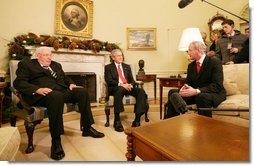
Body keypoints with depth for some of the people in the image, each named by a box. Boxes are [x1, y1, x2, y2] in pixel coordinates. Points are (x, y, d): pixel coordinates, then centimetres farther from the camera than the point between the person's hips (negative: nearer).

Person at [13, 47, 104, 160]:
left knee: (82, 91, -19)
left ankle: (87, 128, -10)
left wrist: (71, 84, 4)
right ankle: (56, 141, -32)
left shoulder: (56, 65, 28)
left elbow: (65, 78, 28)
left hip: (63, 90, 6)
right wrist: (37, 89, -19)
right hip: (43, 94, -5)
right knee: (57, 96, -39)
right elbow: (18, 82, -1)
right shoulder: (26, 64, 11)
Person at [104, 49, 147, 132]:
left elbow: (132, 79, 16)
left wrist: (130, 84, -9)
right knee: (120, 90, -40)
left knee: (141, 91, -25)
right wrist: (121, 84, -19)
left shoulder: (127, 66, 23)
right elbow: (109, 81, -4)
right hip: (115, 88, -4)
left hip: (127, 87, 4)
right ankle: (117, 121, -32)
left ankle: (137, 120, -25)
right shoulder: (108, 67, 10)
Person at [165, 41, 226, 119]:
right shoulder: (191, 65, 11)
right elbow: (188, 83, 8)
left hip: (214, 94, -5)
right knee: (172, 92, -14)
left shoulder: (215, 62, -9)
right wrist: (183, 89, -17)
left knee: (201, 96, -39)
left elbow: (217, 86, -19)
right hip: (195, 94, 6)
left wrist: (196, 91, -31)